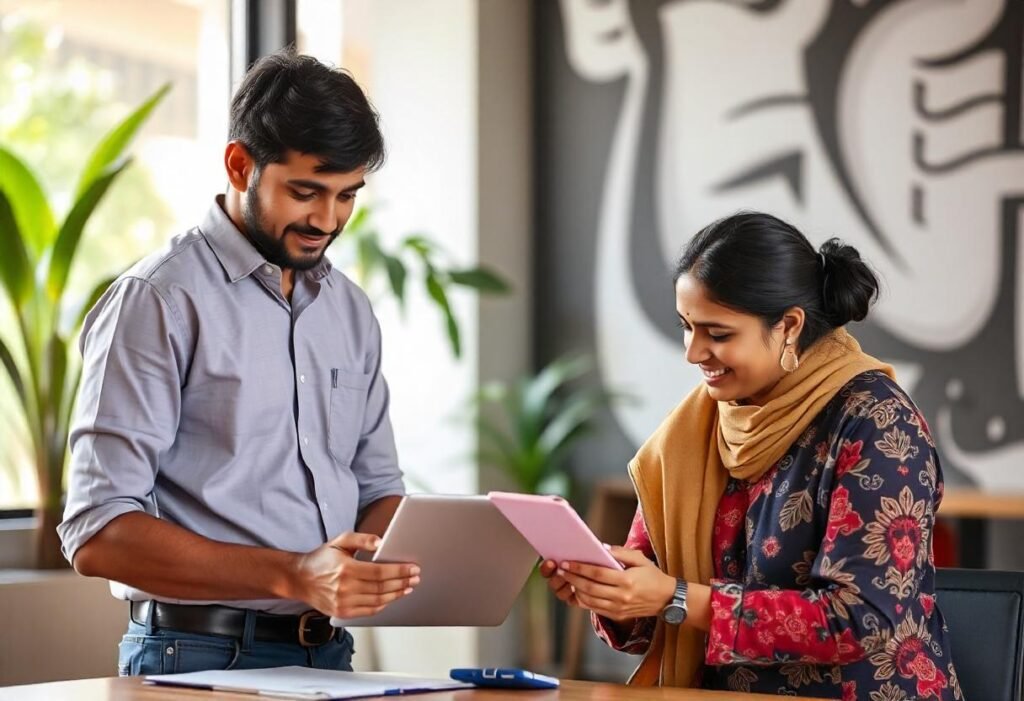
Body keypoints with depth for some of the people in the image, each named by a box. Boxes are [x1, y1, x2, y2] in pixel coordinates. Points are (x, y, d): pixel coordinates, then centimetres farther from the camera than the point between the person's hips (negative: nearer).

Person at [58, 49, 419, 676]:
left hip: (329, 654, 5)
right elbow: (98, 535, -12)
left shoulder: (351, 309, 15)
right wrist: (292, 575, -21)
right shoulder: (159, 301, -5)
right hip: (199, 657, -5)